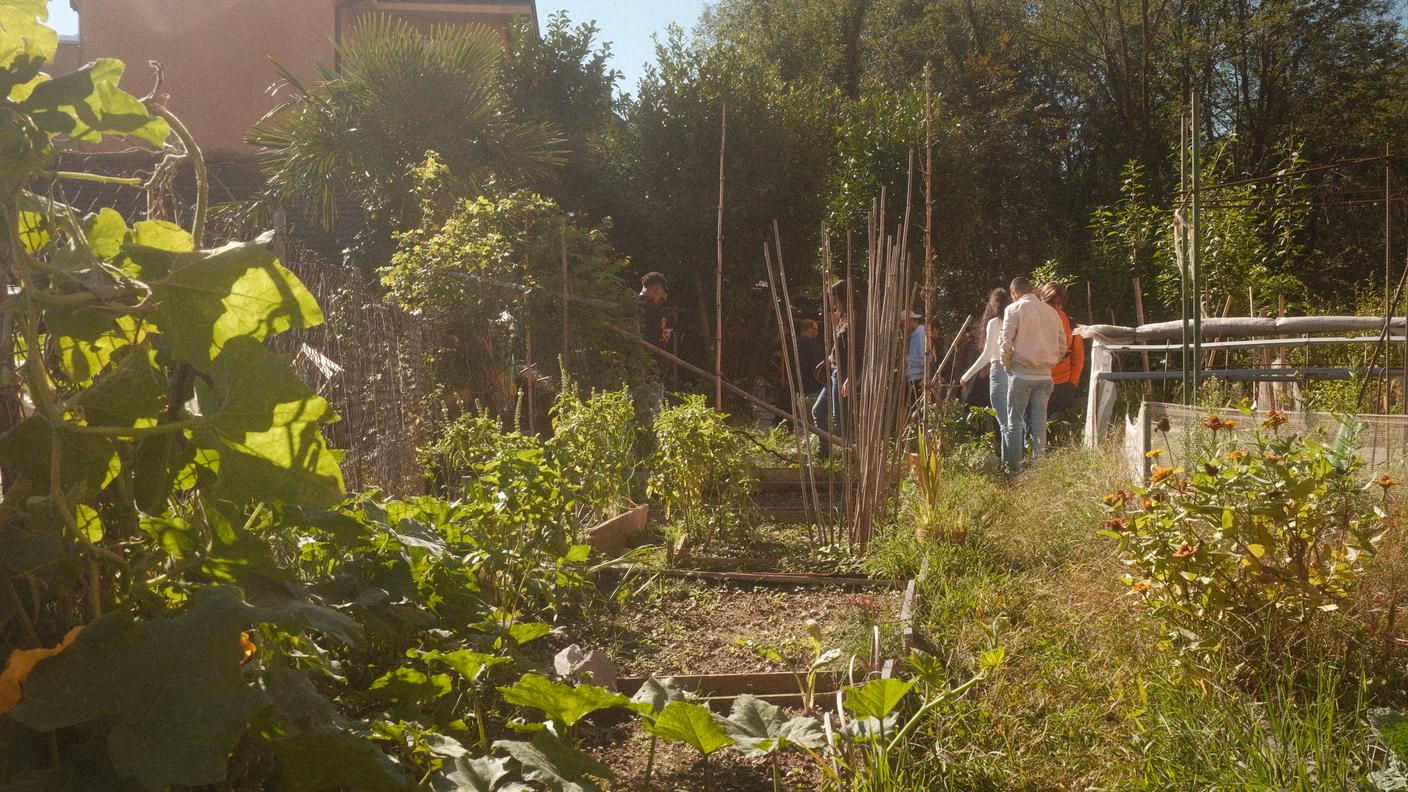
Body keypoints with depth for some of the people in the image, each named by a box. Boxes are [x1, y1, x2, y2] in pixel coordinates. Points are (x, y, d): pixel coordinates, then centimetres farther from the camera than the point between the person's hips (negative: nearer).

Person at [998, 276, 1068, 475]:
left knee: (1015, 421, 3)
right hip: (1045, 375, 4)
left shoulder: (1014, 309, -4)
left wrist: (1006, 365, 4)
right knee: (1039, 423, 8)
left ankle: (1014, 467, 3)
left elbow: (1006, 343, -11)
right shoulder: (1051, 311, 9)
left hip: (1021, 374, -4)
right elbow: (1062, 345, 12)